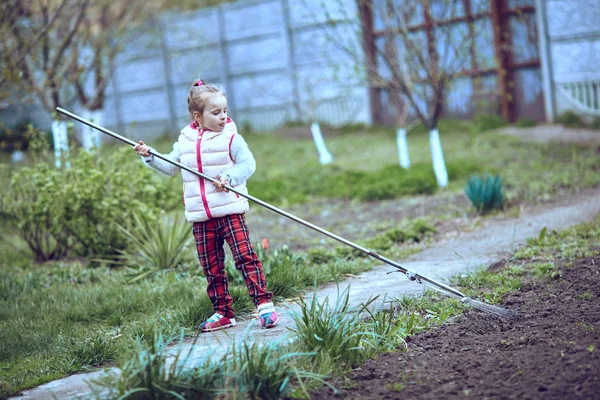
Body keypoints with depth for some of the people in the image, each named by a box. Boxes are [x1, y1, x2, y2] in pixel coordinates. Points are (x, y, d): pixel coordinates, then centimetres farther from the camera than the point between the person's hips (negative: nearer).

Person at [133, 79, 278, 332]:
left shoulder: (231, 138, -4)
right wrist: (150, 156, 8)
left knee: (245, 257, -12)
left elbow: (248, 164, -8)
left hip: (230, 211, -4)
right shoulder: (185, 141, 9)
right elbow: (171, 167, 20)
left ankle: (264, 304, -8)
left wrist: (229, 177, -21)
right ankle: (223, 313, 18)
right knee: (211, 268, 9)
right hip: (201, 218, 4)